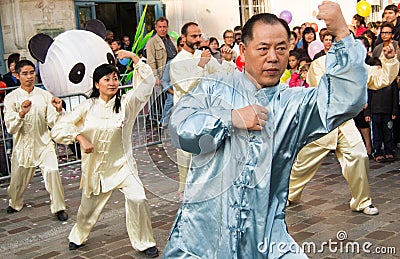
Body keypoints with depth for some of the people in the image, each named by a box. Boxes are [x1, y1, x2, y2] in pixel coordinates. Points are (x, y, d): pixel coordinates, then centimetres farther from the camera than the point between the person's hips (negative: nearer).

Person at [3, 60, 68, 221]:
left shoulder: (44, 95, -2)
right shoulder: (11, 98, -5)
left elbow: (52, 122, -5)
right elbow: (10, 128, -12)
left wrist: (58, 110, -24)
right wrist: (21, 113, -28)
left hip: (43, 143, 0)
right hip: (23, 145, 0)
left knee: (52, 171, -20)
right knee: (18, 178, 12)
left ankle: (58, 208, -3)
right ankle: (15, 203, 45)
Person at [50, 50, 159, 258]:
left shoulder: (125, 103, -8)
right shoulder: (88, 106, -5)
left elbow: (147, 82, -17)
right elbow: (59, 127, -2)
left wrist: (134, 58, -23)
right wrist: (80, 138, -16)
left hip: (122, 164, -1)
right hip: (95, 166, 2)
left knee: (137, 199, -20)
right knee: (88, 207, 18)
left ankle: (144, 242, 2)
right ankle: (78, 236, 50)